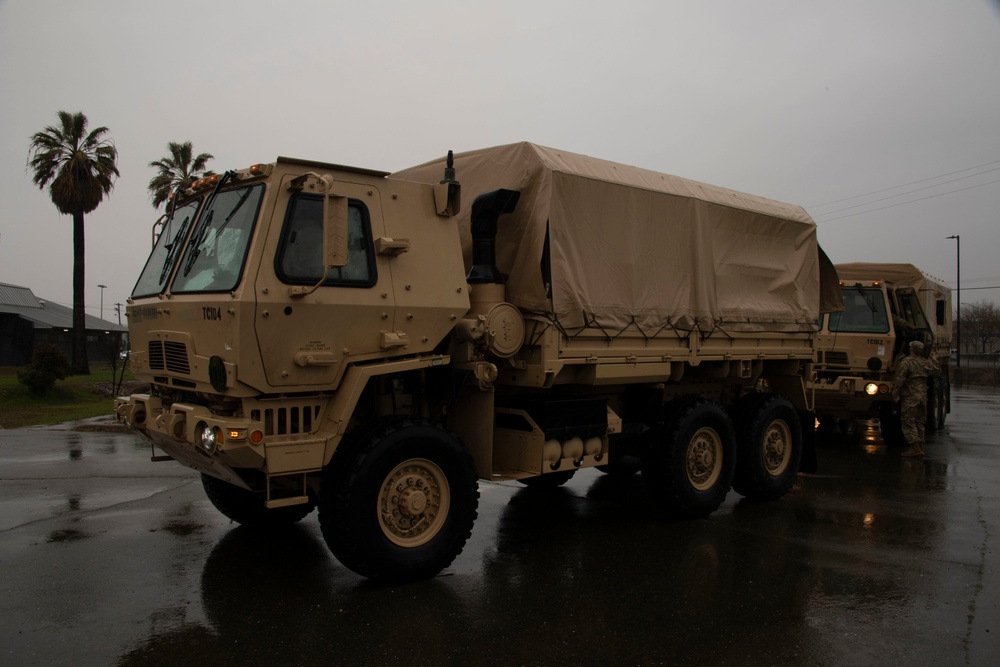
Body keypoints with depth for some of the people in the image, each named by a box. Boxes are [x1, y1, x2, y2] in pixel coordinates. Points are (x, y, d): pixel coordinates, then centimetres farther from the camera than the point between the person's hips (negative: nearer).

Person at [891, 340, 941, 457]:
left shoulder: (906, 363, -12)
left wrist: (895, 395, -8)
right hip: (923, 396, 7)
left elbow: (899, 380, -15)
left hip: (910, 396, -7)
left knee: (908, 422, -3)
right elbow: (937, 372, 24)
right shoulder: (926, 363, 8)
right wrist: (934, 360, 36)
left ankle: (915, 448, -8)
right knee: (920, 422, 14)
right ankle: (920, 446, 16)